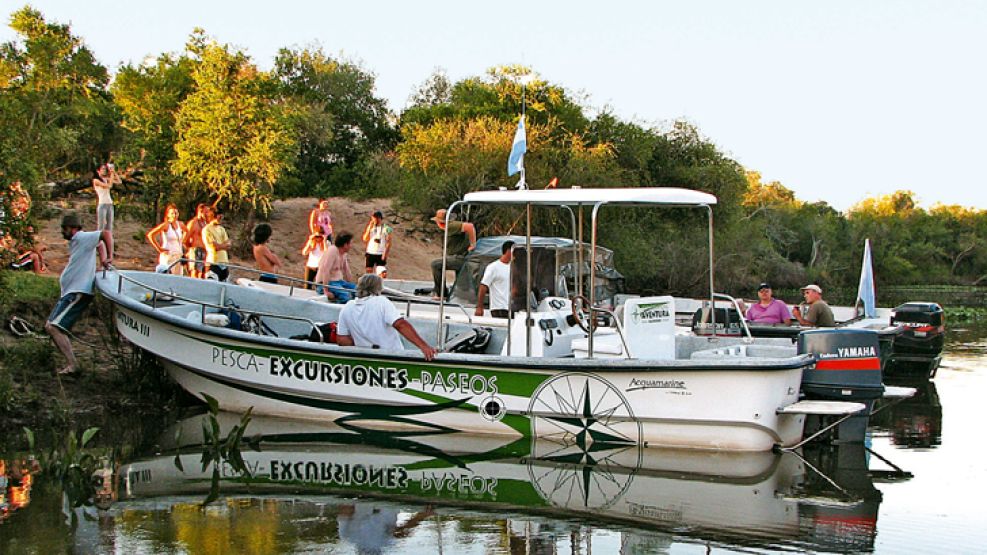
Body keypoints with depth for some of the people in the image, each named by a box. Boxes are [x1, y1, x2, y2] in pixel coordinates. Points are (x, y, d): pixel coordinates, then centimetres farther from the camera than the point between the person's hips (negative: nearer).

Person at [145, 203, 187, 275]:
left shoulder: (180, 224, 8)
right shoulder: (165, 225, -12)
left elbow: (186, 231, 32)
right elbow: (149, 235, -20)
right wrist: (159, 249, -16)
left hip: (178, 257, 7)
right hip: (167, 257, -7)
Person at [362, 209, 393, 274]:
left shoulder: (386, 228, -3)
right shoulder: (370, 227, 5)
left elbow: (388, 243, -3)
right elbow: (365, 239, -3)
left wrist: (385, 254, -12)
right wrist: (369, 228, -11)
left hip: (380, 254, -2)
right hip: (370, 252, 2)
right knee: (369, 270, 2)